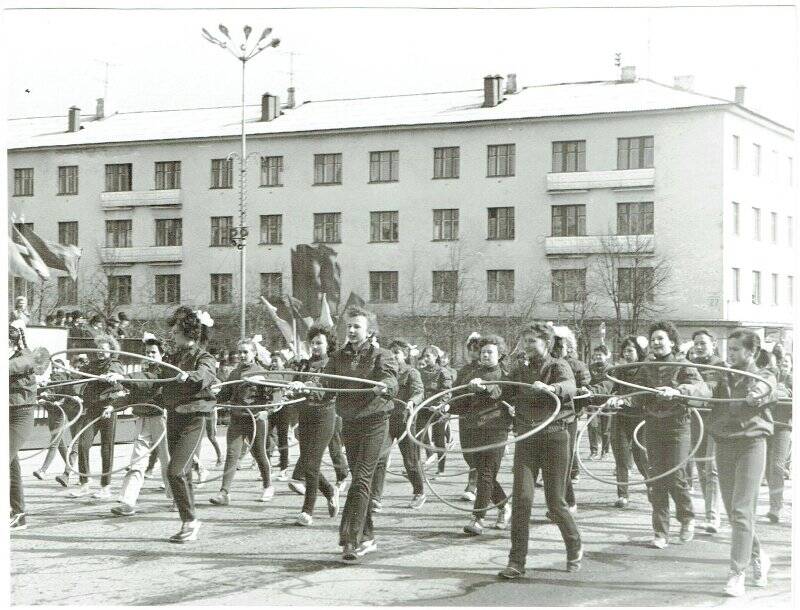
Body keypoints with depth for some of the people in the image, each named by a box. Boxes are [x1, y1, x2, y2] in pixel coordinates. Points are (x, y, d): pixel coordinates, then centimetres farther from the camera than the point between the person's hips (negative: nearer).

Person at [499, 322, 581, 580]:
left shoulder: (557, 366, -2)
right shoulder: (519, 368, 12)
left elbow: (569, 386, -23)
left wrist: (549, 387, -44)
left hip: (554, 436, -3)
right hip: (525, 438, 3)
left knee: (555, 501, 1)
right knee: (521, 497, -6)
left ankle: (575, 547, 27)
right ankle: (517, 561, 0)